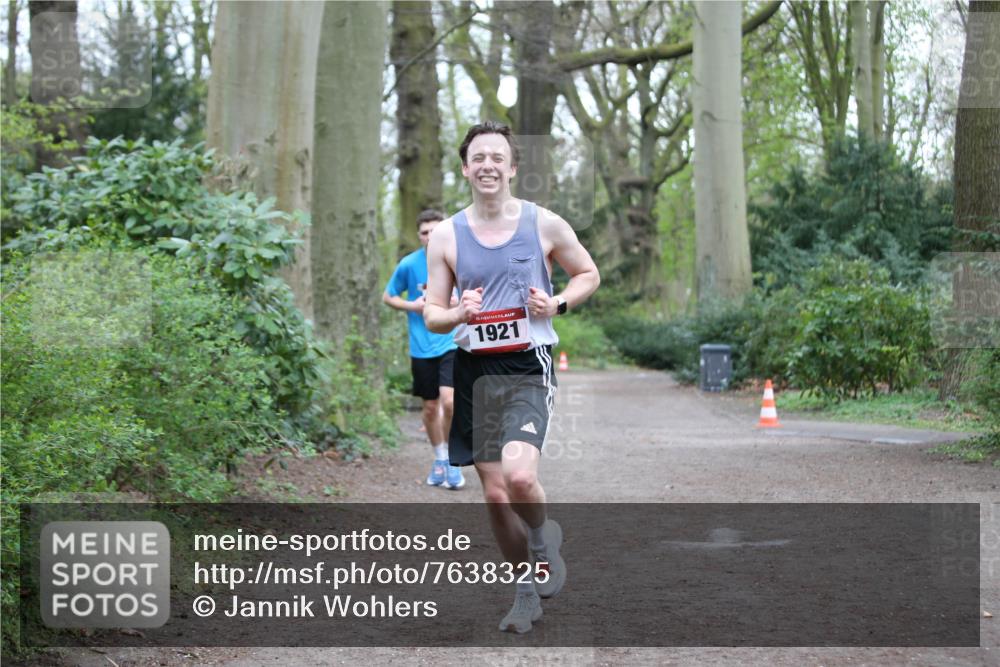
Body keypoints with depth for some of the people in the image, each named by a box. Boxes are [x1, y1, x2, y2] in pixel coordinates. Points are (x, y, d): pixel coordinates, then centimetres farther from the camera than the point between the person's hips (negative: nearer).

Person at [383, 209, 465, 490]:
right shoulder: (409, 264, -3)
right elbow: (387, 297, 9)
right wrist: (412, 306, -9)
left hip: (452, 343, -1)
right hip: (422, 348, 1)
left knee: (449, 401, -18)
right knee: (430, 407, 10)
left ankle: (453, 459, 1)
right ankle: (440, 459, 30)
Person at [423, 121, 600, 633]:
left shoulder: (544, 224, -1)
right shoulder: (446, 236, 3)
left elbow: (588, 275, 14)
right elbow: (431, 314, 7)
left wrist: (558, 303, -6)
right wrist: (458, 314, -15)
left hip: (528, 367, -3)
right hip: (475, 371, 3)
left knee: (519, 476, -24)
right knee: (495, 496, 5)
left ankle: (544, 538, 9)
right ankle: (527, 589, 25)